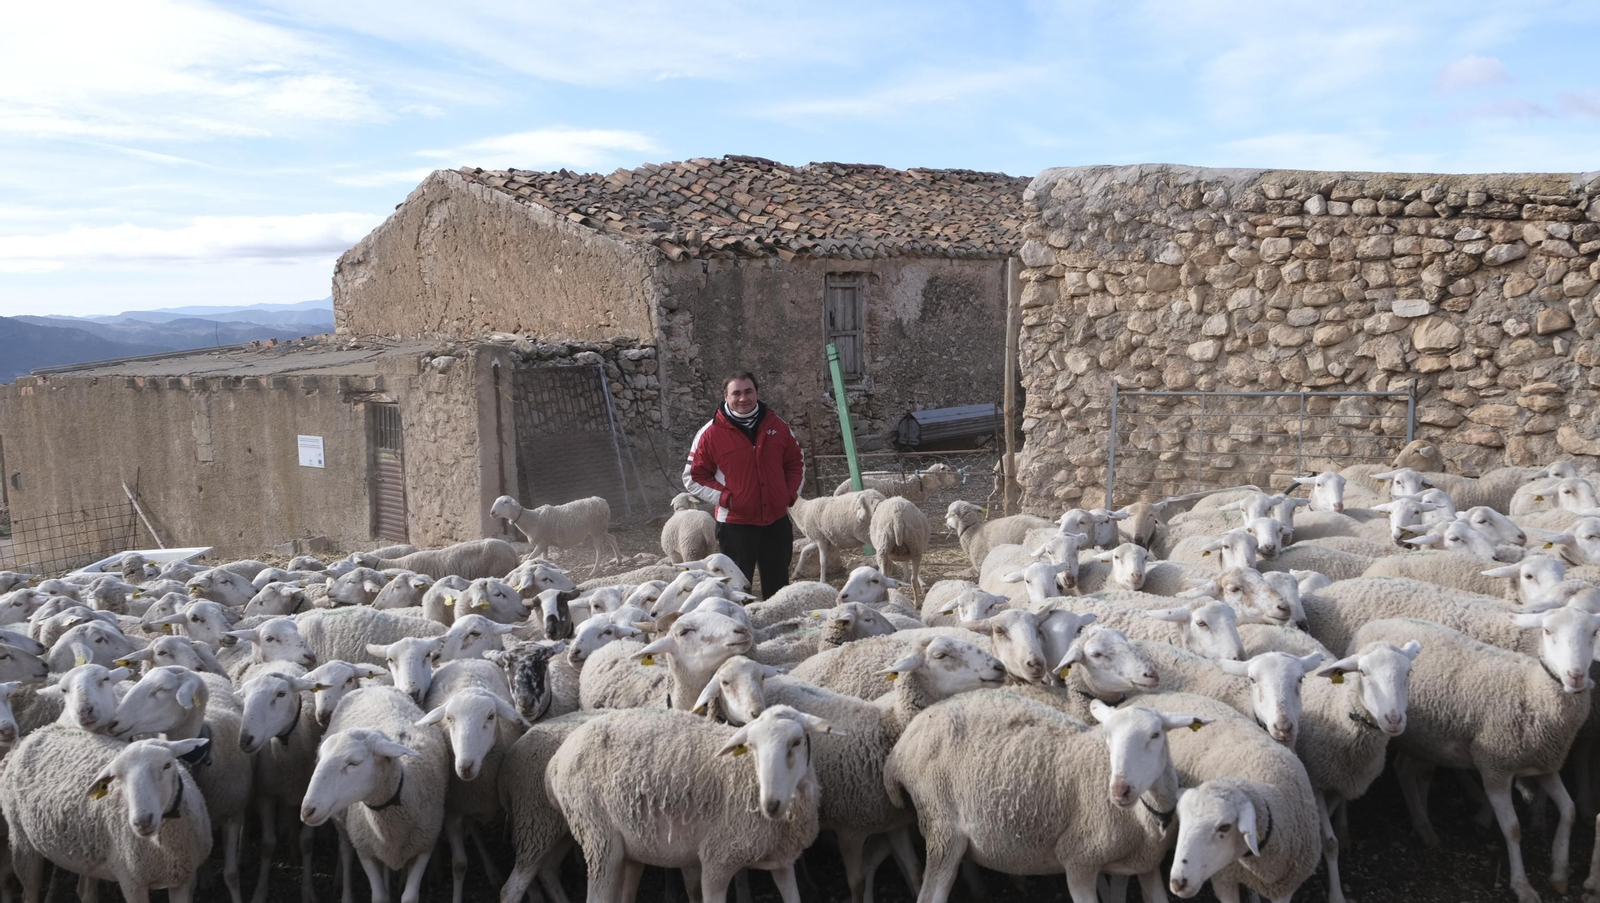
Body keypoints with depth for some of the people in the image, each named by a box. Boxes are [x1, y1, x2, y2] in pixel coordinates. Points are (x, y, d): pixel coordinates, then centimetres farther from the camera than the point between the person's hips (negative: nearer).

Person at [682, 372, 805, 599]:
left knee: (778, 587, 15)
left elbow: (796, 462, 16)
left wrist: (791, 493, 1)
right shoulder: (711, 434, -7)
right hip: (736, 525, -3)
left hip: (777, 522, 4)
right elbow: (693, 478, -3)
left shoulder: (777, 426, 4)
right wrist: (725, 498, -13)